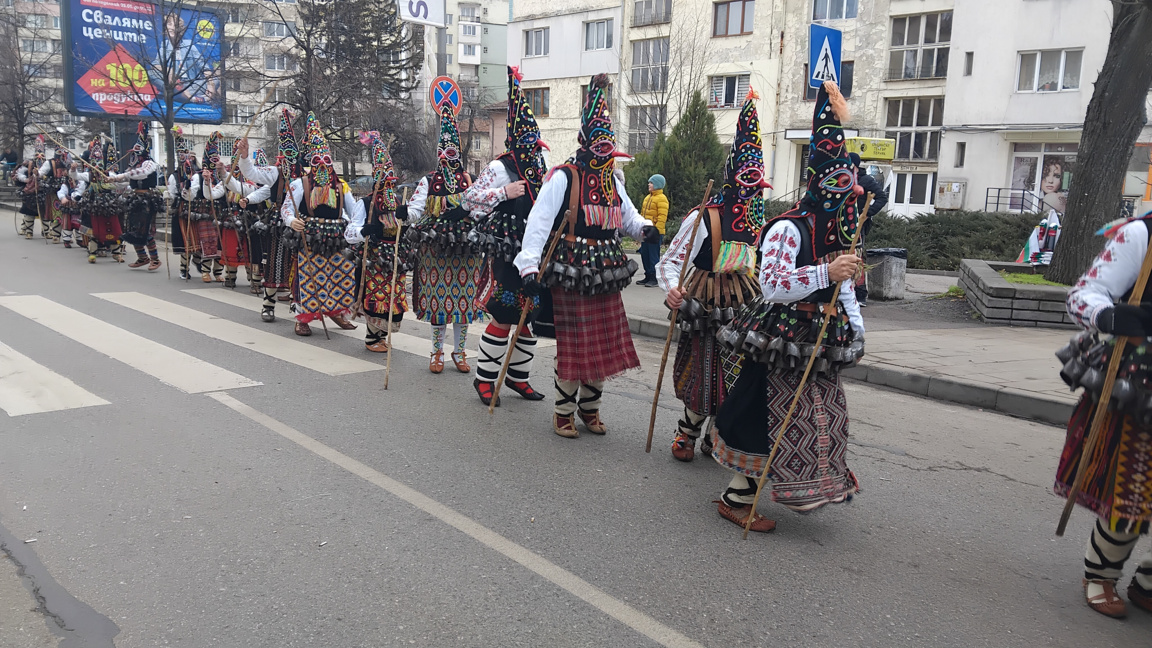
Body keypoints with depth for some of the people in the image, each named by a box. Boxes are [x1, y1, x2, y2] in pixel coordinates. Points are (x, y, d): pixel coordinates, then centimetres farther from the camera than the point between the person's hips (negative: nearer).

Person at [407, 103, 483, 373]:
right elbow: (416, 207, -6)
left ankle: (459, 352, 17)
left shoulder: (471, 180, 7)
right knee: (438, 296, 3)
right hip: (435, 248, 0)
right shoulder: (429, 181, 5)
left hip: (465, 249, 1)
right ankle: (437, 352, 16)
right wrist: (405, 215, -26)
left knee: (463, 297, 4)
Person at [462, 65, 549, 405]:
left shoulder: (541, 168, 12)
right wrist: (504, 192, -18)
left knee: (530, 317, 11)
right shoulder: (500, 168, -8)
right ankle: (483, 378, 10)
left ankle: (518, 376, 24)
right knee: (504, 318, -4)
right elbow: (468, 199, -10)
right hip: (507, 256, -7)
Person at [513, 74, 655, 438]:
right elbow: (539, 221, -16)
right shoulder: (563, 177, -9)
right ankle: (564, 412, 15)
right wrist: (530, 265, -26)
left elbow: (626, 214, 22)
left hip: (606, 274, 7)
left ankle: (589, 408, 27)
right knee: (574, 344, -2)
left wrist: (642, 227, -2)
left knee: (605, 344, 11)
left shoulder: (613, 179, 12)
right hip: (572, 274, -7)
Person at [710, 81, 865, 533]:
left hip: (820, 341, 9)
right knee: (771, 415, -4)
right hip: (782, 339, -9)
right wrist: (826, 273, -35)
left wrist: (853, 326, 16)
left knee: (817, 414, 17)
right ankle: (736, 498, 9)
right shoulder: (788, 228, -18)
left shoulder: (839, 231, 11)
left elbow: (843, 285, 21)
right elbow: (772, 285, -30)